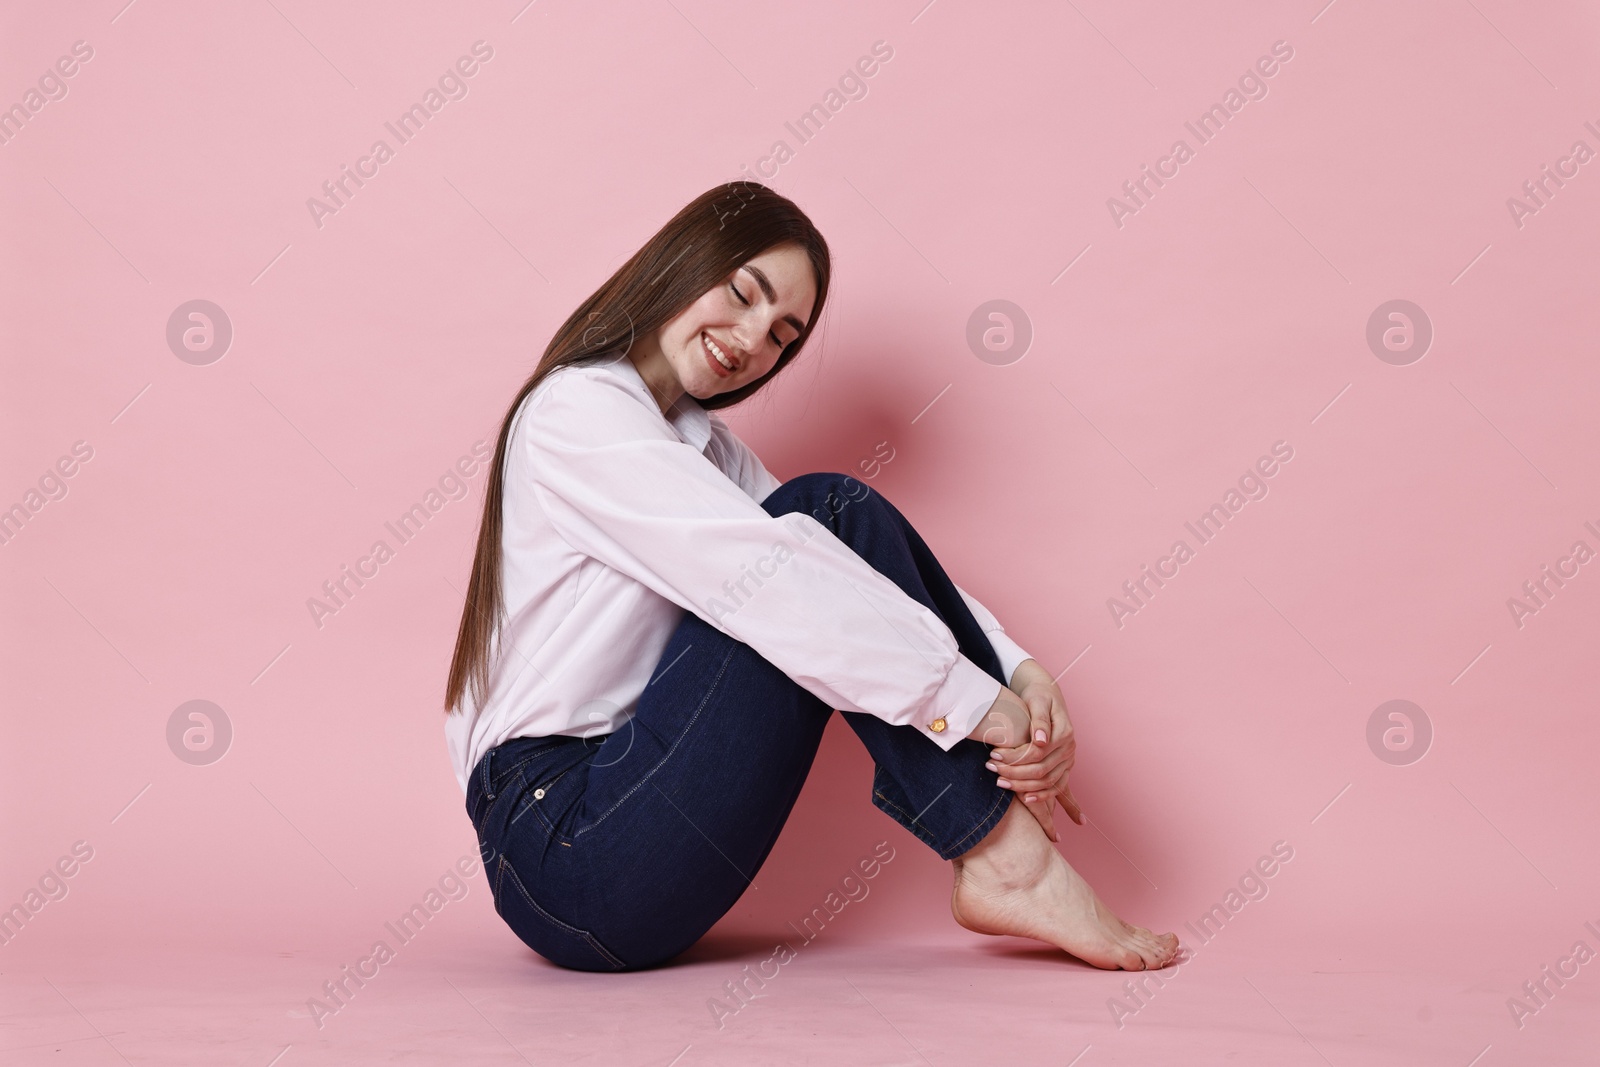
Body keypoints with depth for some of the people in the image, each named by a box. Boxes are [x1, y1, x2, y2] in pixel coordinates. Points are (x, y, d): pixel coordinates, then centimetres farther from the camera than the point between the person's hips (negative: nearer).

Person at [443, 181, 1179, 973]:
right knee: (832, 513, -15)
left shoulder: (703, 445, 19)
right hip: (562, 848, -8)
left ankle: (1005, 856, -11)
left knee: (833, 527, -6)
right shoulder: (578, 410, -9)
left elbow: (878, 577, 8)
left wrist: (1021, 672, -8)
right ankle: (1007, 862, -19)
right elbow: (762, 577, -22)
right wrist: (974, 701, -23)